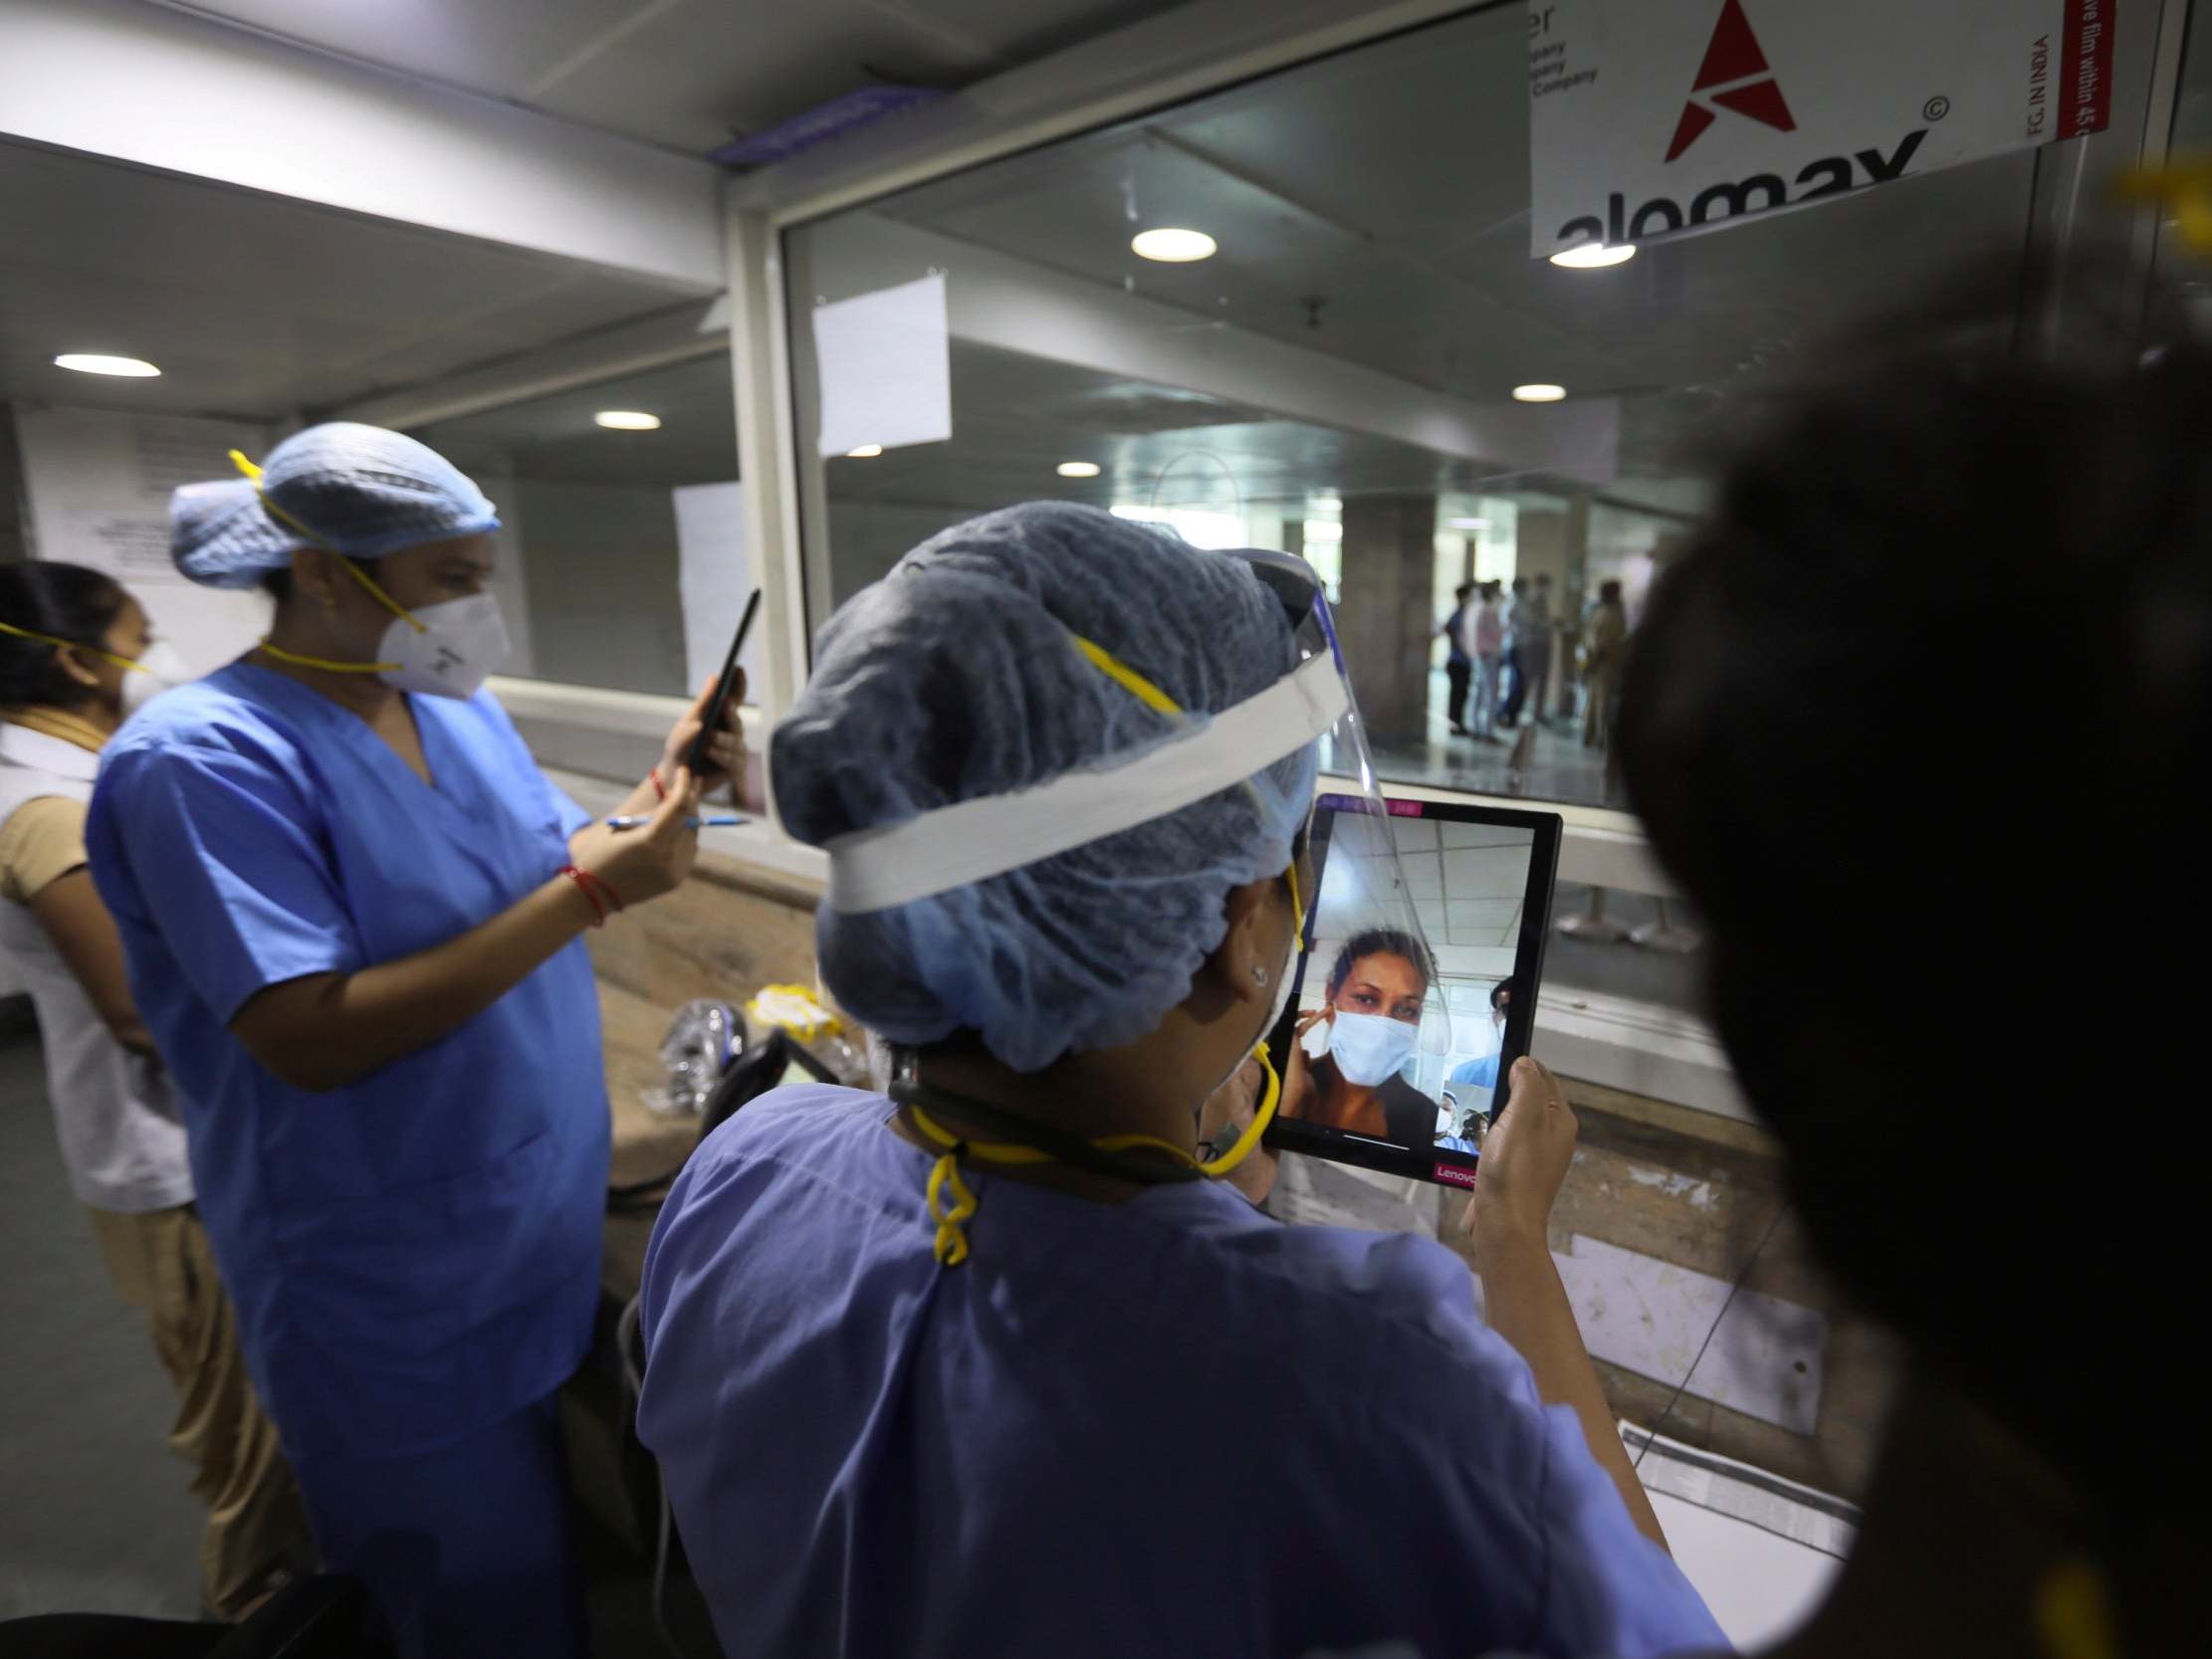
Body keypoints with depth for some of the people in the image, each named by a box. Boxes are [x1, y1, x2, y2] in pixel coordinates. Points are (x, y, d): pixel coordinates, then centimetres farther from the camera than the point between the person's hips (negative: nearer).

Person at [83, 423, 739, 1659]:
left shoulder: (461, 710, 3)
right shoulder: (205, 756, -20)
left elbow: (553, 869, 8)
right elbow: (311, 1039, -27)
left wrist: (662, 792, -10)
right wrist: (588, 893, -30)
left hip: (551, 1236, 7)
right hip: (404, 1307, -6)